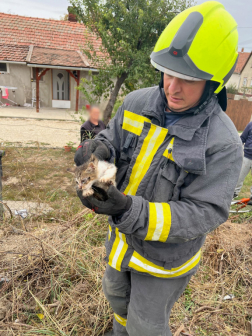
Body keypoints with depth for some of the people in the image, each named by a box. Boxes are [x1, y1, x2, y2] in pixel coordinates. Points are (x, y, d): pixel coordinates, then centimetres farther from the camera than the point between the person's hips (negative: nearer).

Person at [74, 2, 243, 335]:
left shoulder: (222, 142, -28)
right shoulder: (137, 102, -14)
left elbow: (202, 214, -27)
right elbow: (113, 138, 0)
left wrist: (128, 210, -41)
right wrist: (100, 150, -26)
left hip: (165, 252, -5)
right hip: (122, 234, 6)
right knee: (117, 294, 33)